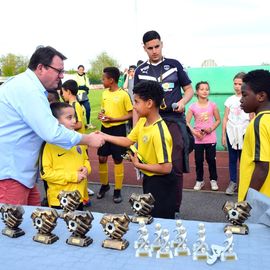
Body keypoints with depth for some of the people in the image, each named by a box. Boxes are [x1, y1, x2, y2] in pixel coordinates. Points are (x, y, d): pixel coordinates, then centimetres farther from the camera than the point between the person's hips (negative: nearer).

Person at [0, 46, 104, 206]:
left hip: (19, 169, 10)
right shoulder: (28, 89, -21)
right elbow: (52, 133, -25)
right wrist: (89, 140, -12)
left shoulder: (26, 85, 14)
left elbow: (44, 126, 23)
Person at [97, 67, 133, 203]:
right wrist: (101, 114, -3)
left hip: (118, 129, -6)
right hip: (105, 129, 6)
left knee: (118, 160, 3)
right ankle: (104, 185, 29)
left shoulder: (123, 94, -12)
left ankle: (117, 190, 16)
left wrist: (113, 119, -19)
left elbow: (130, 114, -10)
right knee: (102, 158, 9)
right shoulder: (104, 93, 7)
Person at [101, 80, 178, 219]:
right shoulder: (142, 121, -4)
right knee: (150, 216, 27)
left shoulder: (159, 132, -31)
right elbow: (128, 141, 8)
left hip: (161, 183, -9)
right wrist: (104, 136, 1)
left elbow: (166, 168, -30)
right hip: (148, 178, 9)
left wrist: (138, 165, -20)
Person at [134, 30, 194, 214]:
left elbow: (189, 89, 11)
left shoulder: (174, 65, 8)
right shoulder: (140, 71, 11)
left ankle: (174, 208, 8)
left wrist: (182, 101, -11)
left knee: (176, 166, -5)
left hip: (174, 120, -1)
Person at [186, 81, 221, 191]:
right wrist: (194, 132, -17)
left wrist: (211, 128, -13)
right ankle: (199, 180, 22)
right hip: (198, 139, 0)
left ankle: (213, 180, 23)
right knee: (198, 160, 8)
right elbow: (187, 122, -5)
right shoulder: (193, 107, -4)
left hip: (210, 138, 0)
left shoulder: (213, 105, -2)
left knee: (211, 160, 7)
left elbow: (218, 120, 4)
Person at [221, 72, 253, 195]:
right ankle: (232, 183, 13)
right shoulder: (230, 100, 7)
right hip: (231, 133, 2)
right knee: (232, 159, 6)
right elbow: (225, 118, 8)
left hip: (244, 133, -2)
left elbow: (252, 119, 2)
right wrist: (223, 135, 4)